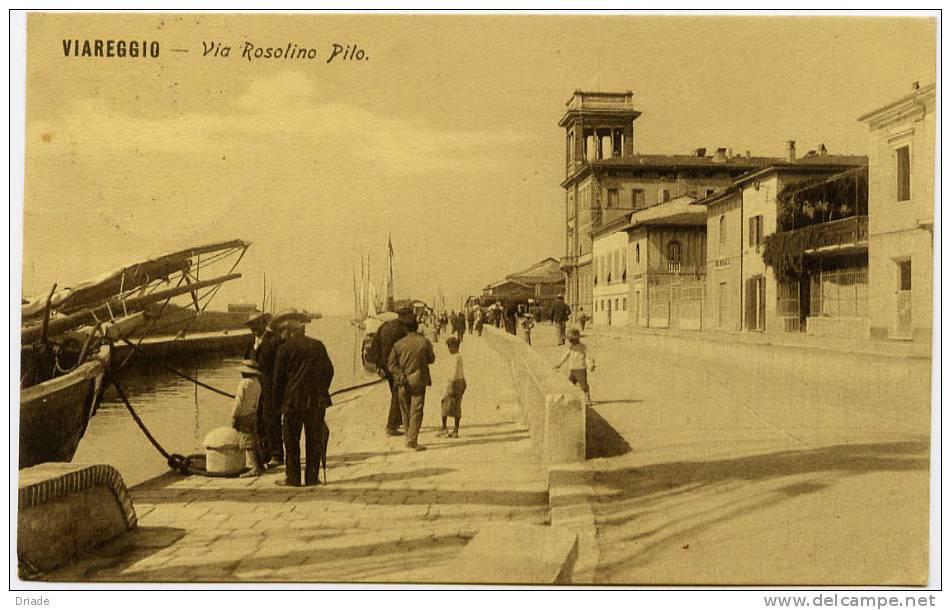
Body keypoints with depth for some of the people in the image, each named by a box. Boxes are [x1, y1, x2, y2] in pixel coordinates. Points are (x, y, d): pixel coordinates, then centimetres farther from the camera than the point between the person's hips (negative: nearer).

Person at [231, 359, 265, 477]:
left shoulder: (244, 383, -16)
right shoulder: (257, 382, 9)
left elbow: (239, 402, -15)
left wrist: (233, 418, -9)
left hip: (244, 416, -8)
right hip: (253, 414, 8)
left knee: (247, 442, -5)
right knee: (253, 441, 14)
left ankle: (255, 468, -7)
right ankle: (258, 466, 20)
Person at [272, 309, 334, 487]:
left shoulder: (285, 348, -5)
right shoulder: (318, 346, 5)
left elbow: (279, 378, -2)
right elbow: (329, 371, 8)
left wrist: (279, 401, 9)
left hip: (293, 400, -3)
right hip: (317, 401, 3)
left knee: (291, 440, 7)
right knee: (314, 440, 8)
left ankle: (293, 477, 10)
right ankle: (311, 477, 10)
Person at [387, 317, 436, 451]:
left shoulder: (398, 344, -2)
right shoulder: (424, 342, -6)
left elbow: (391, 364, -4)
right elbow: (431, 359, 7)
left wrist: (401, 376, -5)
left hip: (404, 382, 2)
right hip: (419, 381, -2)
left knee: (406, 411, 14)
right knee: (416, 411, -1)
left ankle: (409, 439, 23)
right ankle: (412, 441, -9)